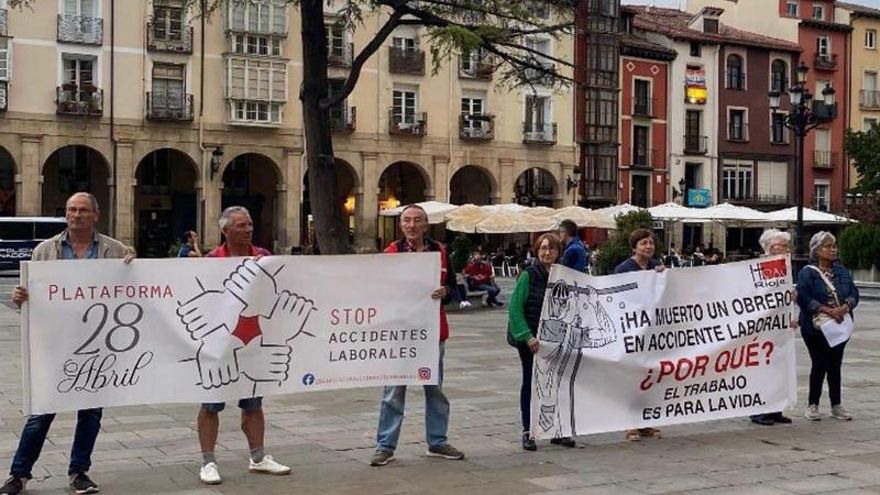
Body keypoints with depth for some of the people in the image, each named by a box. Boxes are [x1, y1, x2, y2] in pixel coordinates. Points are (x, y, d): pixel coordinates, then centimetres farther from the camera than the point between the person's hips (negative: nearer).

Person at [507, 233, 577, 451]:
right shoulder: (528, 275, -8)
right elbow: (515, 308, -12)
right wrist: (527, 336, -20)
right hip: (529, 338, -4)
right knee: (530, 382, 4)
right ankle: (528, 432, 11)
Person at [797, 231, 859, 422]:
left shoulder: (842, 271, 10)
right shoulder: (807, 272, -6)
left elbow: (854, 293, 4)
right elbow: (803, 298, -17)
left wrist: (845, 307, -16)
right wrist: (826, 310, -23)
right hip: (816, 327, -5)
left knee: (835, 365, 10)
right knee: (820, 365, -1)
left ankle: (836, 406, 19)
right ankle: (812, 405, 11)